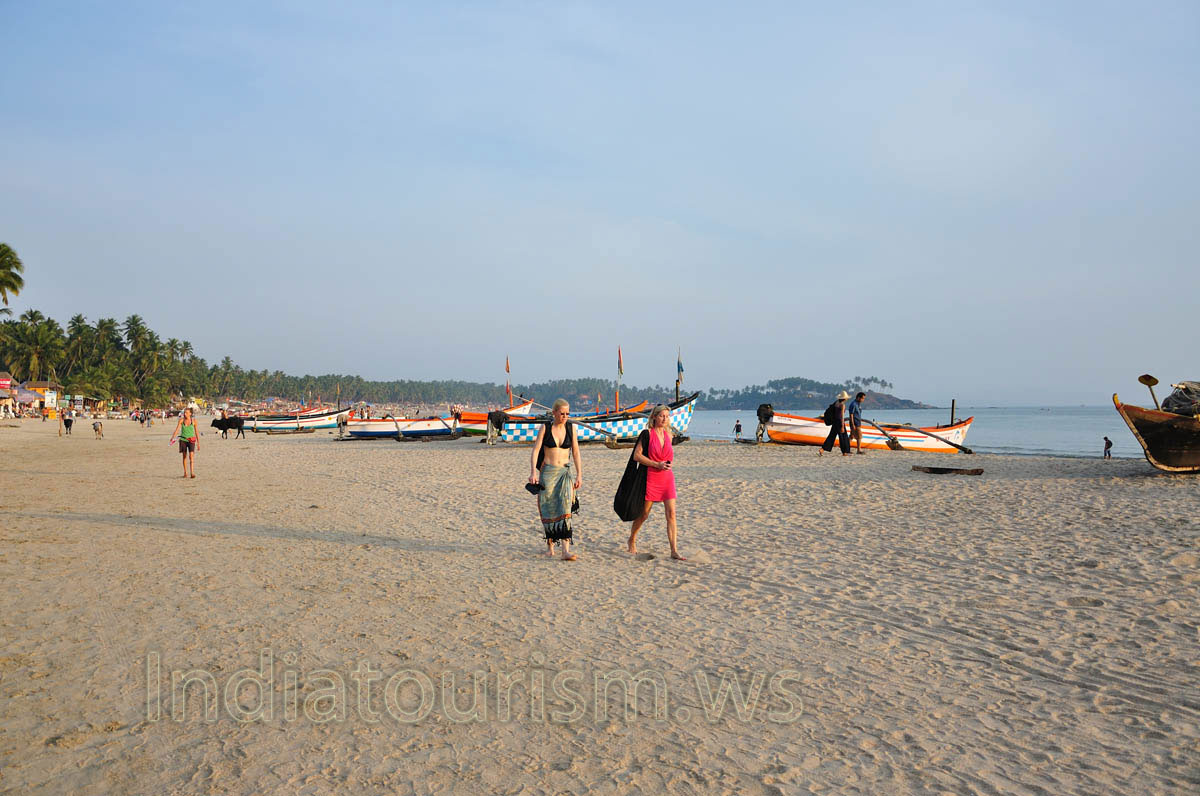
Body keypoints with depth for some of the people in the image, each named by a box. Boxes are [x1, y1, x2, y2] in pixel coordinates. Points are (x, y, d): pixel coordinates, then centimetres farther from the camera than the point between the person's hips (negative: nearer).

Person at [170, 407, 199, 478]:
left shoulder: (193, 420, -2)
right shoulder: (181, 420, -2)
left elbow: (196, 432, 5)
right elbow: (177, 429, -8)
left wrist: (198, 442, 7)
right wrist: (172, 438, -23)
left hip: (191, 440, -1)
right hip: (183, 440, 1)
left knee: (191, 456, -14)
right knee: (184, 456, 9)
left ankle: (192, 473, -19)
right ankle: (185, 473, 20)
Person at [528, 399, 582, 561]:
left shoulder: (571, 428, 5)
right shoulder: (545, 428, -1)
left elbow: (575, 453, 9)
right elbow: (535, 451, -6)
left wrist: (579, 475, 6)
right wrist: (533, 472, -18)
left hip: (565, 472, 1)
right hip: (547, 472, -1)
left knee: (564, 508, -12)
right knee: (548, 510, 4)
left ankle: (566, 550, -18)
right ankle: (550, 543, 25)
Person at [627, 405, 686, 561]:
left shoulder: (668, 435, 10)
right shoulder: (647, 434, -6)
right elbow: (637, 455, -10)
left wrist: (669, 462, 3)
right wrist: (657, 464, -16)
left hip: (667, 477, 4)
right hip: (651, 477, -4)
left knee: (671, 514, -5)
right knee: (644, 514, 7)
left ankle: (674, 551, -4)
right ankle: (632, 540, 31)